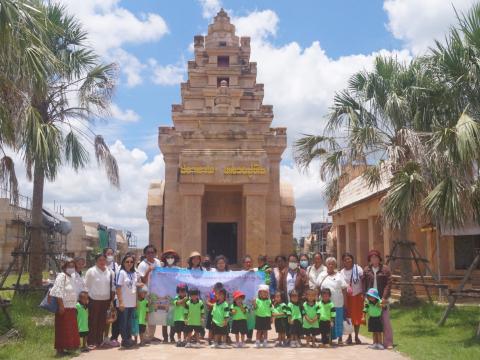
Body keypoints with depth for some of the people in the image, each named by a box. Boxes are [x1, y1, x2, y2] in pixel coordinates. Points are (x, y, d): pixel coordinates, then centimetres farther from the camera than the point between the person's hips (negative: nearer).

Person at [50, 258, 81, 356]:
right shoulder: (61, 276, -10)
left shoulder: (72, 277, 15)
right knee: (62, 329, -4)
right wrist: (61, 305, -23)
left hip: (71, 307, 8)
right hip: (64, 307, -8)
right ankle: (60, 349, 2)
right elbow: (58, 292, -18)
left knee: (70, 328, 10)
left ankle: (65, 347, 18)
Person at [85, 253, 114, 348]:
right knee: (93, 322, 2)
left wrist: (112, 299, 9)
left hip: (106, 300, 4)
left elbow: (112, 287, 11)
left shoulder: (110, 272, 5)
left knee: (102, 322, 10)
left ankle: (100, 341, 22)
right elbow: (86, 286, -4)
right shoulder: (91, 271, -7)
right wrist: (86, 298, -7)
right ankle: (91, 342, 10)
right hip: (94, 300, -4)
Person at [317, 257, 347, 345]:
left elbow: (344, 290, 0)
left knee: (338, 321, 5)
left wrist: (345, 302, -3)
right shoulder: (322, 275, 7)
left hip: (338, 303, -1)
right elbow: (318, 288, 10)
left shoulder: (339, 276, 2)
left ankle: (339, 338, 17)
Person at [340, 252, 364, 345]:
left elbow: (363, 281, -5)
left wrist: (363, 293, -12)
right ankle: (349, 336, 15)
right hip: (347, 296, 1)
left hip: (358, 295, -1)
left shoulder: (358, 269, -4)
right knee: (348, 316, 4)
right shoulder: (342, 272, 2)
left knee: (357, 316, 4)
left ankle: (356, 336, 15)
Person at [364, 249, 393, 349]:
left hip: (382, 299, -3)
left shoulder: (385, 269, 0)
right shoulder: (366, 270, 8)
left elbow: (389, 284, -5)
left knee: (386, 320, -6)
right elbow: (364, 285, 7)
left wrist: (384, 297, -12)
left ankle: (388, 343, -2)